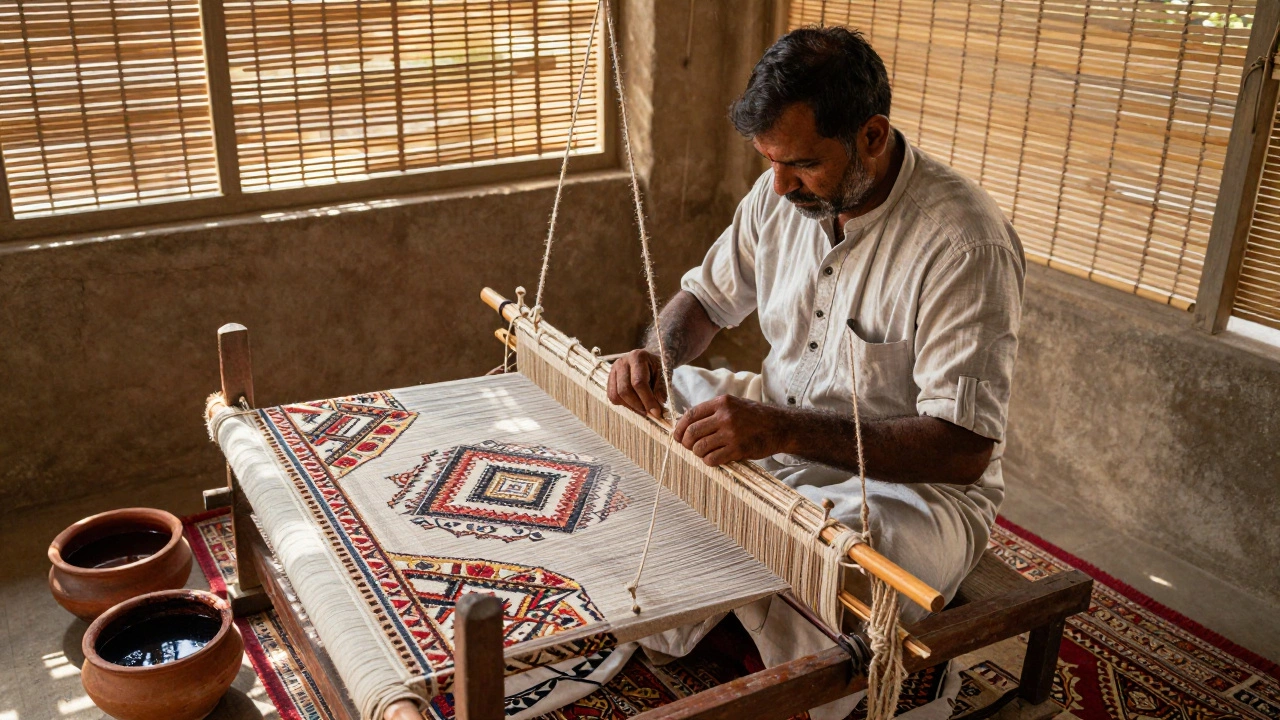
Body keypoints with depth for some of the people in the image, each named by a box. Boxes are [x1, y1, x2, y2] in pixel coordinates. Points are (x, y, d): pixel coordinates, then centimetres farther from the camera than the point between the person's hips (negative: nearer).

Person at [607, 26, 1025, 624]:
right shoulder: (781, 192, -3)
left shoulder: (965, 245, -25)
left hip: (913, 480, -7)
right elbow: (710, 294, 13)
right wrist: (657, 355, -11)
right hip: (777, 431, 8)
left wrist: (785, 431, -40)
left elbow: (964, 449, -30)